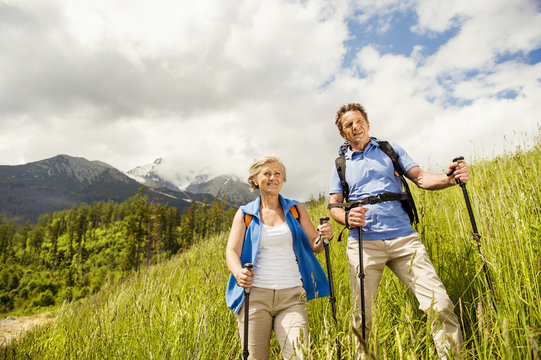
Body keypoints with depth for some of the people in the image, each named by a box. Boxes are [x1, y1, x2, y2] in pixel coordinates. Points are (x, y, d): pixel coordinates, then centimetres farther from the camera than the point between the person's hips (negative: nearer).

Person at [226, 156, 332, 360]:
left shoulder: (295, 210, 11)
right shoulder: (245, 214, 8)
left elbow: (315, 246, 9)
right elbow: (231, 252, 0)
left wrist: (324, 237, -14)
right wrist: (238, 272, -22)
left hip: (292, 296, 1)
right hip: (255, 294, 0)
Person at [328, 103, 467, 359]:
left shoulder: (390, 149, 16)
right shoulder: (341, 164, 14)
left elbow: (420, 178, 7)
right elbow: (333, 206, 9)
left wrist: (449, 178, -14)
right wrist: (346, 218, -13)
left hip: (403, 238, 1)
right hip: (363, 243, 0)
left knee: (440, 304, -8)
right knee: (362, 316, 1)